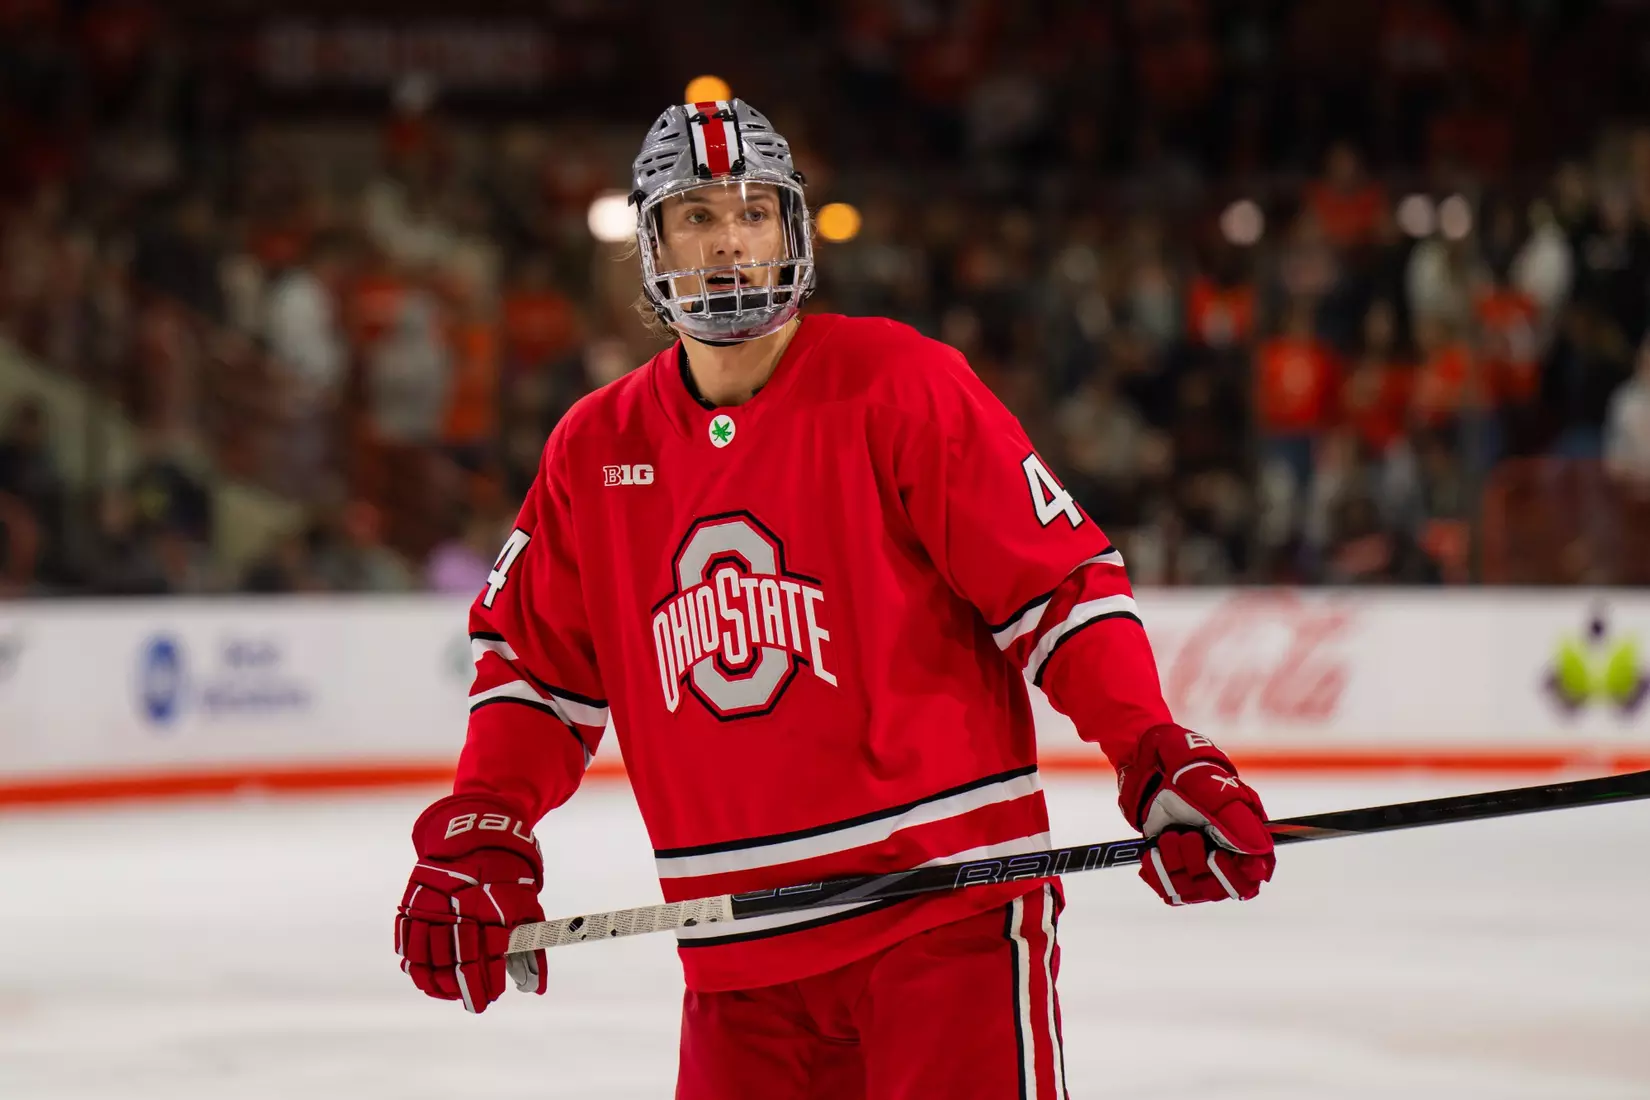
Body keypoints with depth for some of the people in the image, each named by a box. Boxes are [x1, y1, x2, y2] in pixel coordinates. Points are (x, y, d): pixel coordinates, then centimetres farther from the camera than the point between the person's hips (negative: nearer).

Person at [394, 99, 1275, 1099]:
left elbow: (1057, 581, -7)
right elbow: (541, 665, 18)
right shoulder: (596, 451, 9)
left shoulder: (896, 386, -5)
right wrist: (480, 836, 5)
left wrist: (1156, 756, -17)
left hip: (944, 911, -4)